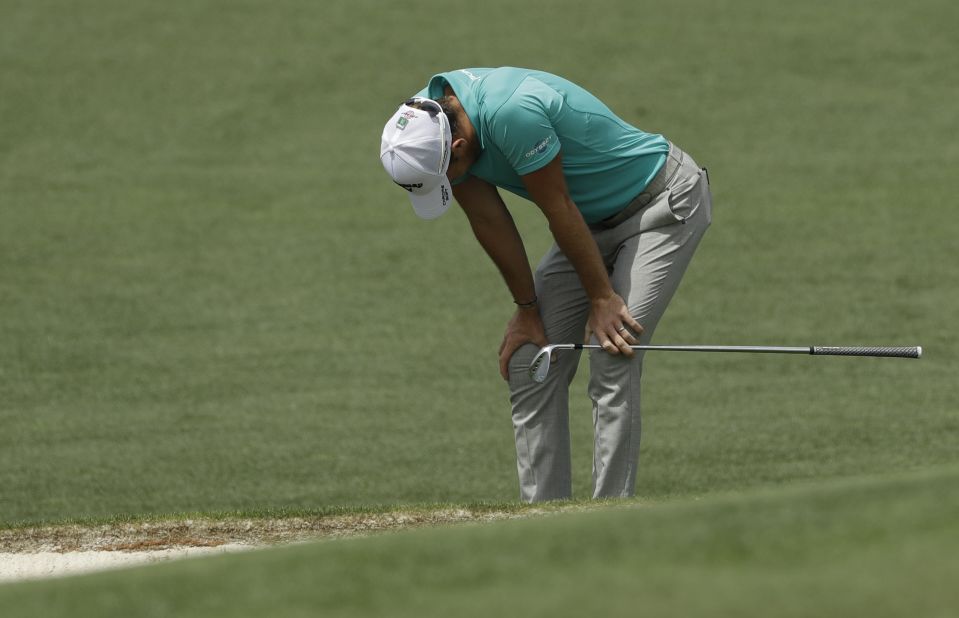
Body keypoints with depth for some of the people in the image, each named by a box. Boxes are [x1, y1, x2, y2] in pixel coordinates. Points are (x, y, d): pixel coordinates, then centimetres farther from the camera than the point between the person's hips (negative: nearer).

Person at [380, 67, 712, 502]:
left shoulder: (511, 112, -36)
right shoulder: (427, 125, -11)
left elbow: (560, 211, -25)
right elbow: (488, 221, 0)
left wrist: (602, 297, -15)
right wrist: (527, 308, 4)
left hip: (665, 201, -8)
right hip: (596, 217, 8)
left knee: (612, 360, -19)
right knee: (528, 361, 1)